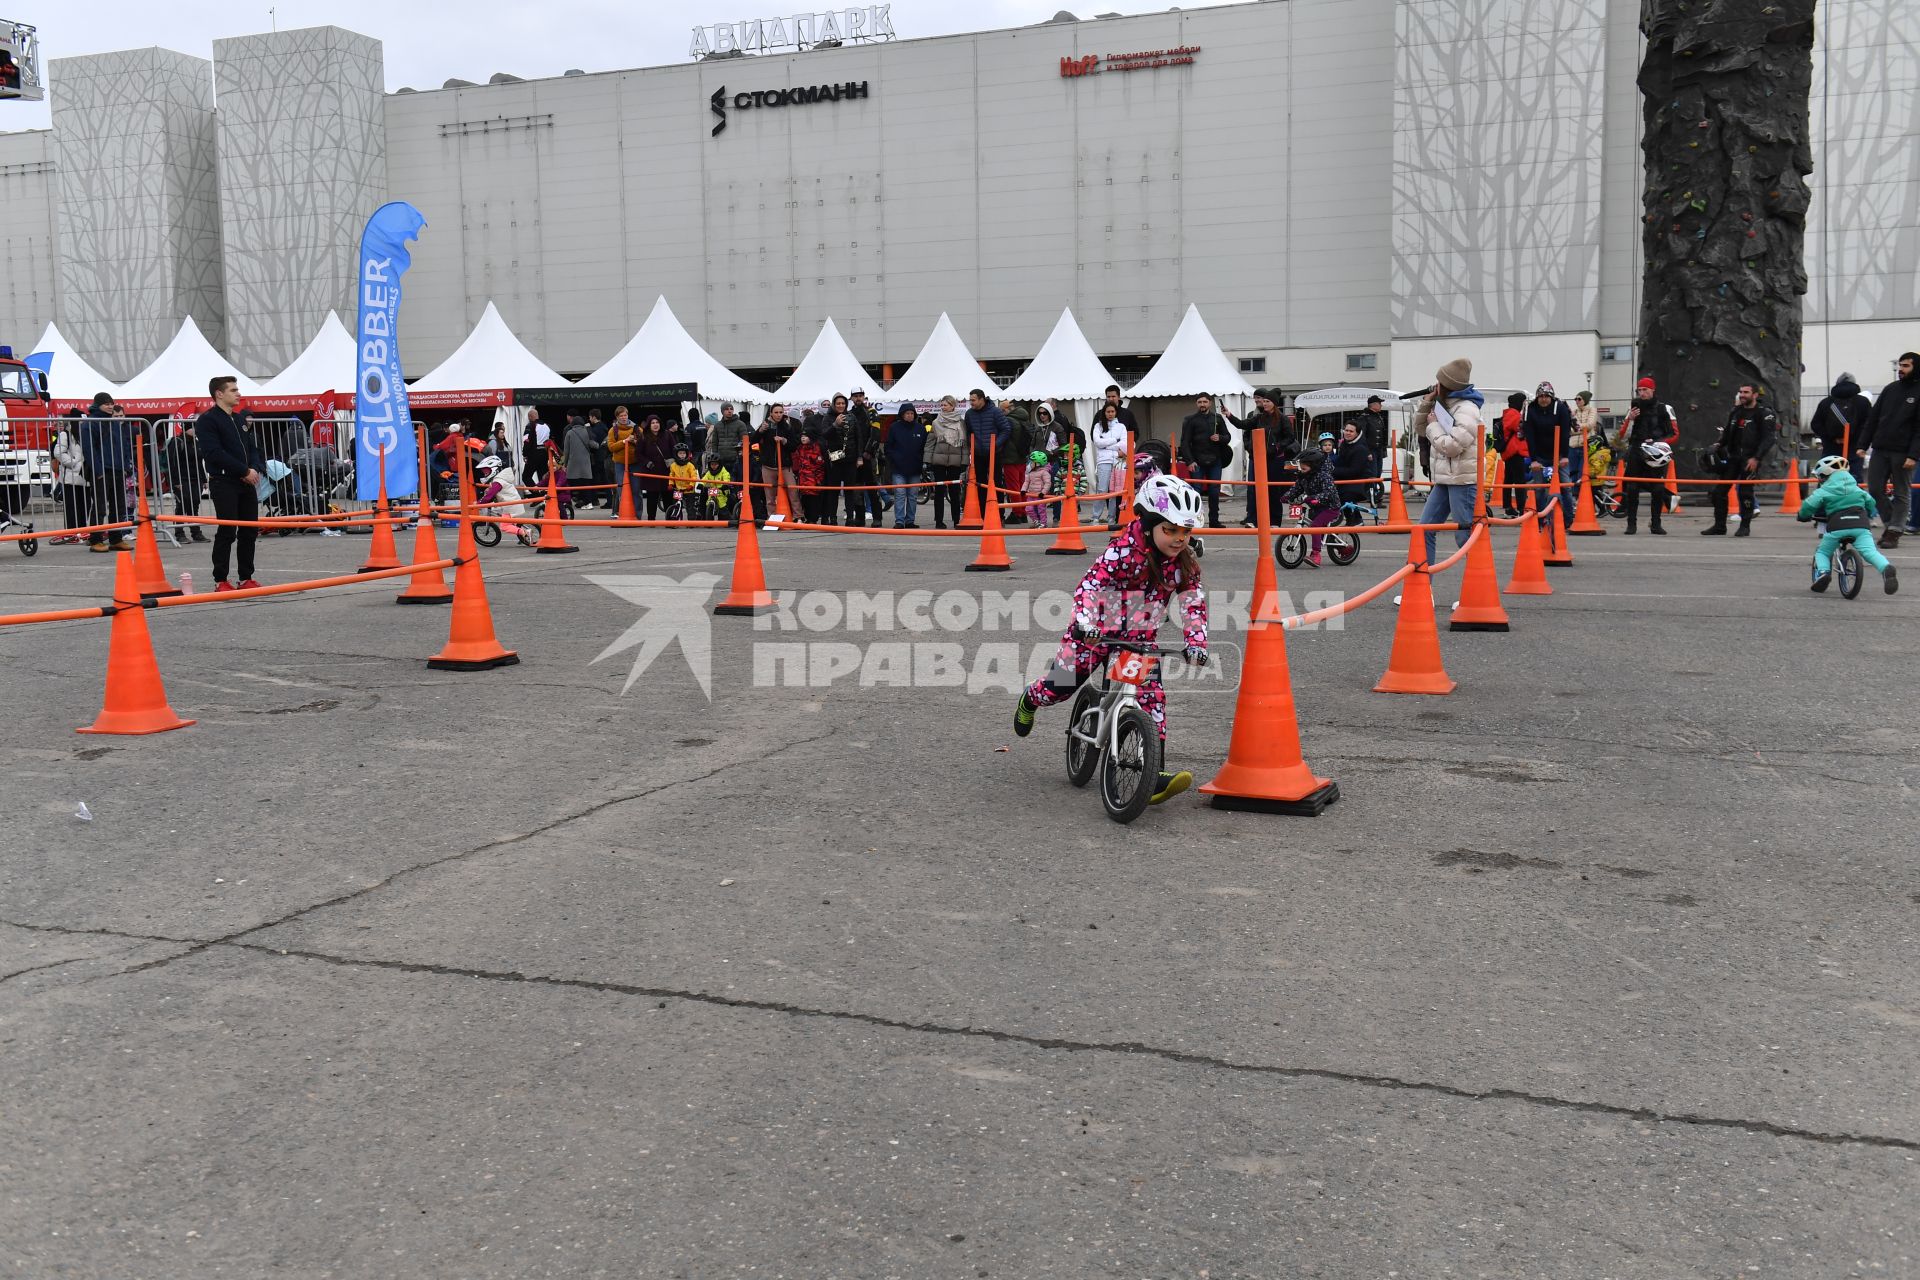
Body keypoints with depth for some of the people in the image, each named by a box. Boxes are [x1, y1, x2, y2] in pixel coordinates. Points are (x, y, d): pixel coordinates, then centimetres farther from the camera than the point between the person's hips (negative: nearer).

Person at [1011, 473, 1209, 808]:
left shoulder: (1185, 562, -7)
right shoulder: (1124, 550, -23)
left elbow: (1194, 602, -5)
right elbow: (1090, 584, -31)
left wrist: (1195, 641, -20)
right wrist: (1084, 622, -46)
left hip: (1140, 636, 4)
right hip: (1096, 629, -4)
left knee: (1153, 694, -13)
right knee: (1062, 685, 2)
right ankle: (1030, 700, 40)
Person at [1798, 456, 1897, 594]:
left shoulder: (1824, 490, 13)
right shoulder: (1856, 488, 27)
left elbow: (1808, 505, 1)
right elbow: (1870, 502, 28)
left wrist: (1803, 516, 22)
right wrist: (1868, 518, 45)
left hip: (1837, 525, -2)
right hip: (1861, 524, 2)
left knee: (1822, 552, 15)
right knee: (1870, 551, -12)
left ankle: (1823, 571, -14)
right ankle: (1886, 568, -42)